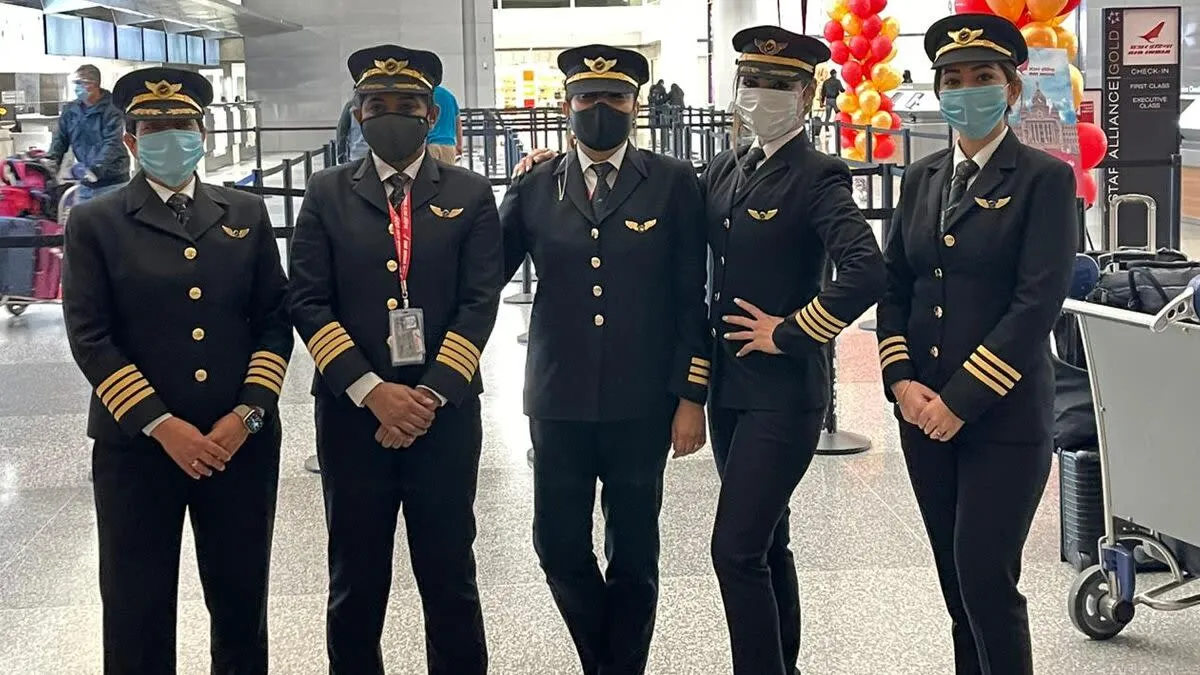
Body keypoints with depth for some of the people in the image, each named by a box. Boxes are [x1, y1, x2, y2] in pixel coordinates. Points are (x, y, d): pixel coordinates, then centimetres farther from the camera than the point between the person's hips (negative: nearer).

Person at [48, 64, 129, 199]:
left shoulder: (112, 110, -10)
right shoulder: (70, 110, 10)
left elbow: (112, 144, -20)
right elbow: (60, 139, 8)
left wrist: (96, 168, -33)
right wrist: (52, 160, -12)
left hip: (112, 183, -6)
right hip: (86, 184, 6)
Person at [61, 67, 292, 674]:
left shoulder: (246, 214, 9)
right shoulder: (94, 224, 1)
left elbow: (275, 321, 6)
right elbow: (89, 338, -6)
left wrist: (247, 414, -7)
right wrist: (161, 425, -14)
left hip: (242, 441, 2)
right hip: (137, 446, -2)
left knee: (242, 599, 11)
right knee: (137, 608, 6)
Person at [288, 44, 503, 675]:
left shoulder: (470, 195, 4)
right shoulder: (327, 193, 5)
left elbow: (478, 304, -2)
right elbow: (309, 304, -2)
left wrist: (431, 395, -12)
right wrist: (373, 392, -13)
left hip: (444, 412, 0)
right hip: (352, 413, 1)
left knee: (449, 574, 8)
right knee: (356, 580, 9)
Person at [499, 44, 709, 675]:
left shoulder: (673, 183, 1)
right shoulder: (534, 188, 6)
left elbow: (691, 297, -1)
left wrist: (691, 396, -4)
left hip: (642, 404, -1)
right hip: (559, 402, 2)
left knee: (633, 551, 7)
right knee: (559, 545, 6)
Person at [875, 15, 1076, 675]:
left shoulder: (1045, 179, -6)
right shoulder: (922, 177, 12)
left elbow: (1038, 302, -14)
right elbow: (894, 286, 11)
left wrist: (960, 400, -16)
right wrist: (901, 381, -4)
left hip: (1003, 417, -5)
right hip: (923, 411, 5)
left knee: (986, 579, -8)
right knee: (955, 579, 11)